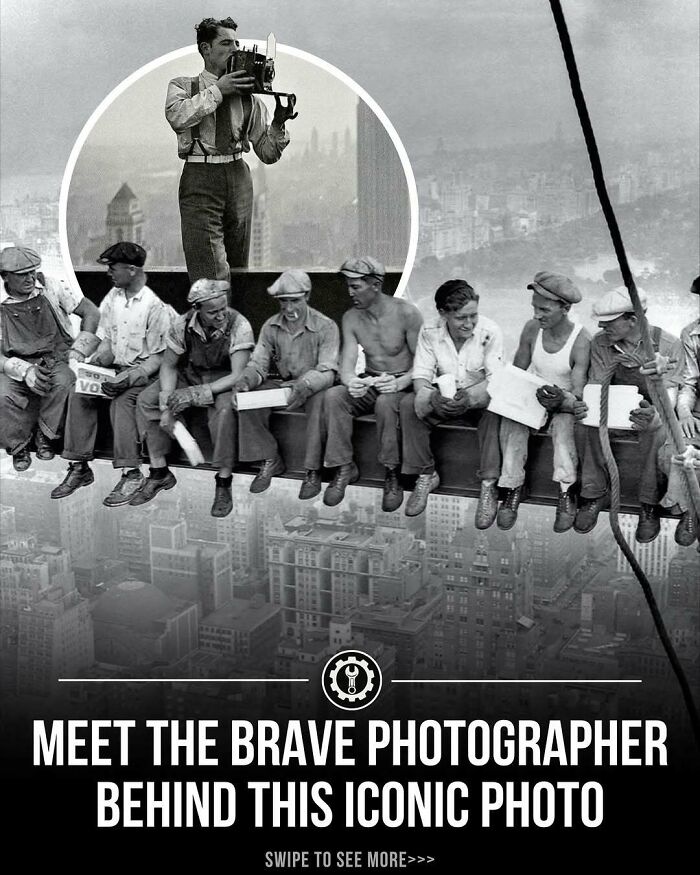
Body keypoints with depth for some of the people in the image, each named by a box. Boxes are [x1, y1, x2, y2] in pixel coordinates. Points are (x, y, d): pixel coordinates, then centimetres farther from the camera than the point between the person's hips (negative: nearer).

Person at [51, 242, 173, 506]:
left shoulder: (154, 306, -14)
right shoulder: (112, 298, 7)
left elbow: (158, 356, -13)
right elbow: (106, 339, 15)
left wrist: (129, 377, -25)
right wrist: (100, 358, -7)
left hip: (144, 372, -6)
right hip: (115, 368, 7)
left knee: (122, 400, -35)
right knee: (78, 395, -17)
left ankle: (131, 473, -31)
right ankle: (79, 467, -13)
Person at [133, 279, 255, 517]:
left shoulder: (239, 326, -25)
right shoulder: (183, 325, -14)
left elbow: (238, 375, -28)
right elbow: (169, 366, -5)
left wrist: (197, 393, -35)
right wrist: (167, 406, -19)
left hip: (223, 380, -4)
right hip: (190, 374, 4)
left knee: (224, 409, -37)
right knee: (145, 401, -13)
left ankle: (224, 483, -23)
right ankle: (159, 472, -3)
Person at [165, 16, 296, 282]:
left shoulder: (248, 96, 12)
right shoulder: (183, 86, 7)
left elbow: (268, 153, 10)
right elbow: (177, 117, -17)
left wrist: (279, 122, -8)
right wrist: (218, 89, -14)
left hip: (239, 177, 4)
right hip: (200, 179, -4)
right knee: (211, 277, -15)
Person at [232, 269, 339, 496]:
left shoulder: (325, 327, -12)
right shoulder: (271, 327, 2)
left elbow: (327, 372, -20)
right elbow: (258, 363, -1)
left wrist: (304, 386, -42)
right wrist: (245, 381, -26)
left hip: (312, 387, -4)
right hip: (280, 383, 4)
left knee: (320, 400, -38)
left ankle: (313, 470, -27)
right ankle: (270, 461, -8)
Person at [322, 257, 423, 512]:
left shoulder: (406, 313, -14)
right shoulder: (351, 318, 0)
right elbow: (347, 364, -7)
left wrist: (400, 383, -33)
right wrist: (351, 382, -32)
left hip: (402, 384, -4)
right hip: (369, 384, 4)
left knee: (385, 402, -38)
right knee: (333, 396, -25)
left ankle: (391, 474, -22)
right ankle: (344, 467, -15)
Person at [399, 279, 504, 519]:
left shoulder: (489, 332, -16)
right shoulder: (430, 332, -10)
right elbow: (421, 376, -12)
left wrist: (469, 397, -42)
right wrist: (433, 397, -36)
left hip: (478, 398, -2)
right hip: (443, 399, 2)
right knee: (409, 404, -26)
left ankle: (488, 486, -29)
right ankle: (425, 475, -12)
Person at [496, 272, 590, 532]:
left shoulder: (581, 340, -19)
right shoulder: (532, 329, -6)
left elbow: (578, 396, -22)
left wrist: (561, 401, -45)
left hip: (565, 403, -3)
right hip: (532, 397, 4)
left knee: (564, 422, -36)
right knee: (511, 418, -28)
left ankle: (566, 494, -30)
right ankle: (512, 487, -22)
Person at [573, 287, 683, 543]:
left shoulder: (667, 344, -15)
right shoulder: (600, 343, -6)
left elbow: (669, 392, -20)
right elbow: (595, 386, -4)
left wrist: (653, 415, -44)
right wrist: (583, 406, -29)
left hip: (653, 411, -3)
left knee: (657, 432, -38)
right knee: (585, 424, -29)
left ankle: (649, 505, -21)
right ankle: (595, 493, -15)